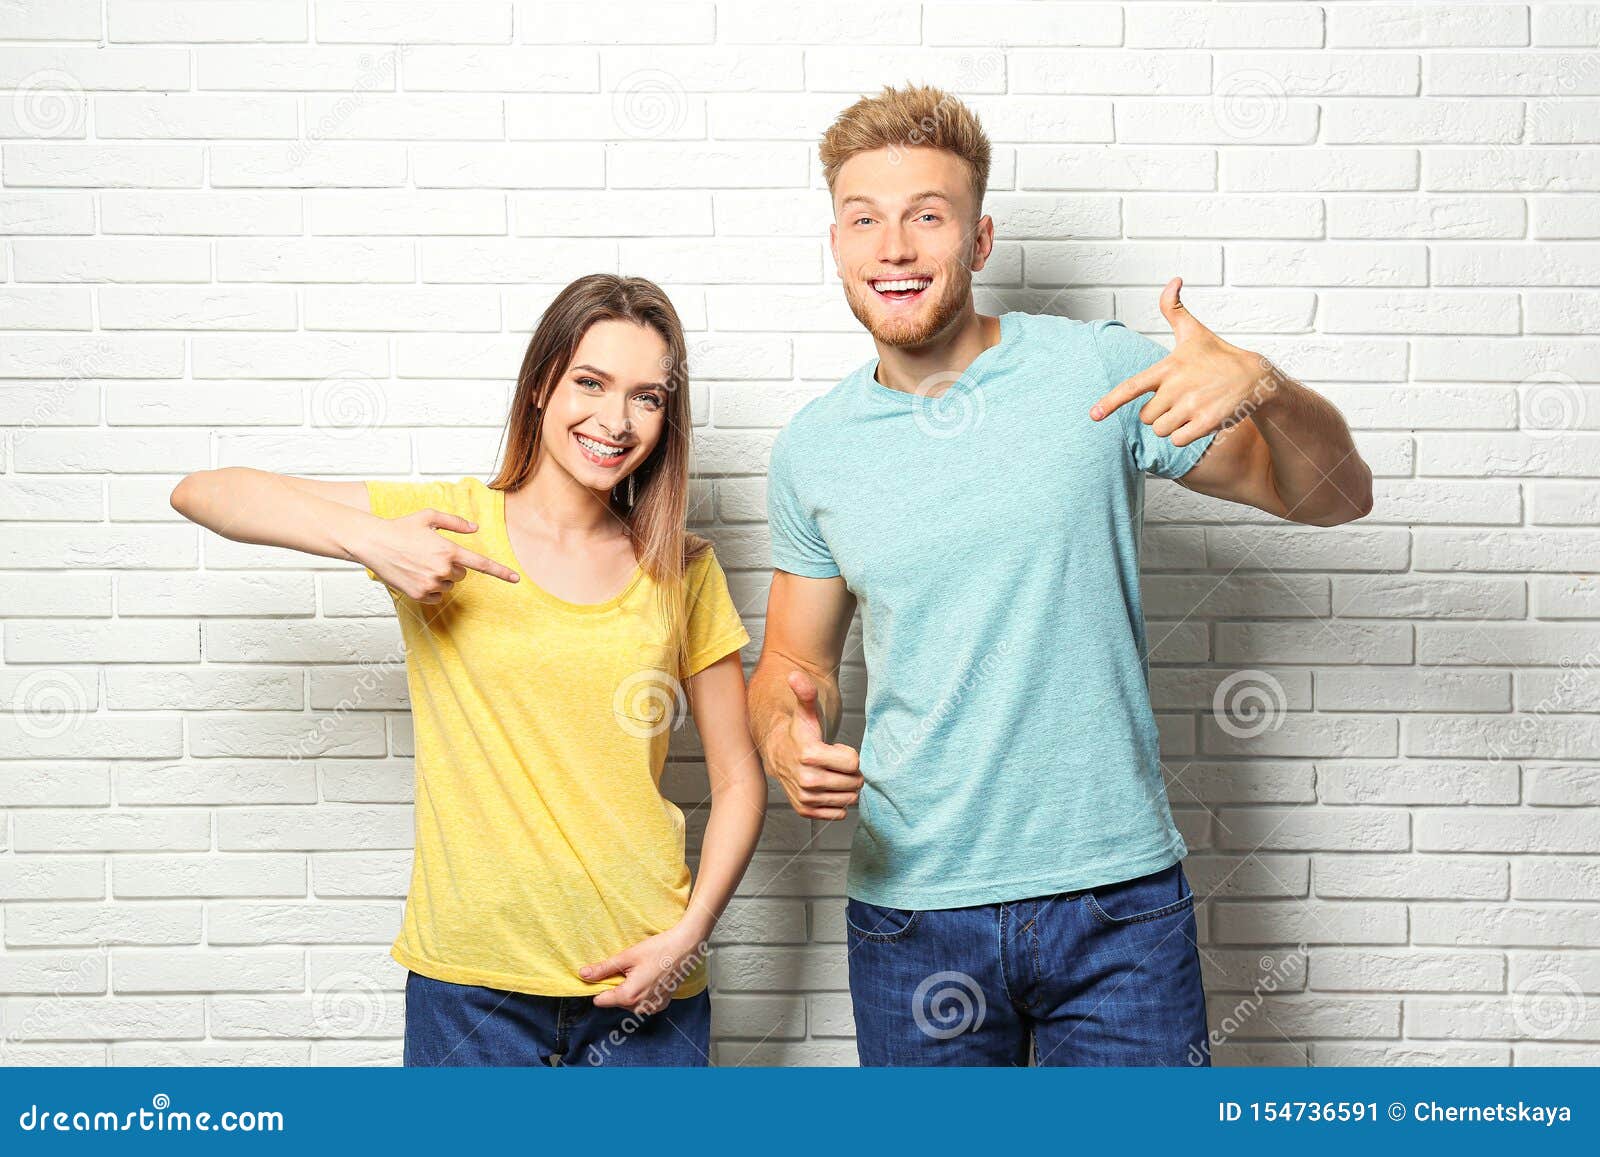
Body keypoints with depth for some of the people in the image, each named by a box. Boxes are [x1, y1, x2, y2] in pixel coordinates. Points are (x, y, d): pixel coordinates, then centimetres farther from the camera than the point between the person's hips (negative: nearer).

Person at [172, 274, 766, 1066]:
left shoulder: (684, 572, 4)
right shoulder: (449, 523, -1)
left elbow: (738, 779, 8)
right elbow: (202, 493, -4)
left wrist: (690, 932, -5)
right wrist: (366, 537, -19)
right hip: (470, 981, -1)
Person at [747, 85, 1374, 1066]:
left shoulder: (1101, 371, -5)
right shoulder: (811, 449, 2)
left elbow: (1335, 499, 0)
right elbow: (795, 659, 12)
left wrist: (1267, 389, -21)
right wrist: (788, 736, -11)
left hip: (1118, 894, -1)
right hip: (910, 905, 2)